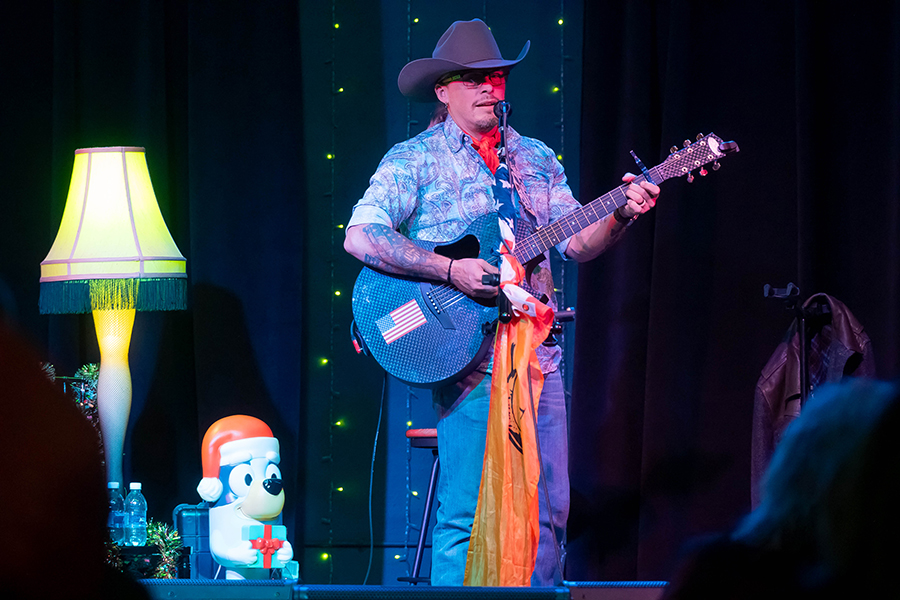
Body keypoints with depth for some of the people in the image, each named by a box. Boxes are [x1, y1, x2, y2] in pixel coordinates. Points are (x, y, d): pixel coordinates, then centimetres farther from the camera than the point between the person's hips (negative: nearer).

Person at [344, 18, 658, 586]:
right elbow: (361, 237, -11)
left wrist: (620, 215, -10)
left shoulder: (536, 159, 16)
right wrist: (451, 270, -18)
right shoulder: (415, 159, 0)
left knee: (548, 508, 5)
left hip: (537, 354, 5)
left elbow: (577, 242, 11)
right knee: (466, 513, -8)